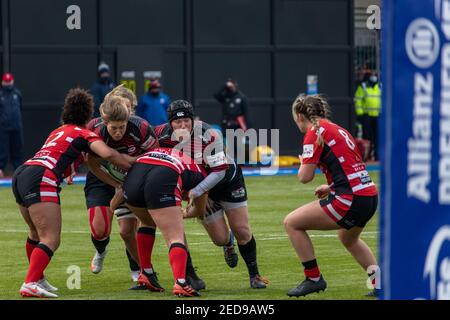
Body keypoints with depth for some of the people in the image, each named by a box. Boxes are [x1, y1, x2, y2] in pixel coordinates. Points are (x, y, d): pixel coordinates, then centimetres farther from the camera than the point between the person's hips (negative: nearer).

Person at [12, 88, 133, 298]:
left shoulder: (60, 131, 31)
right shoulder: (85, 134, 7)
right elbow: (107, 154, -12)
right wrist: (135, 164, 0)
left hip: (21, 174, 9)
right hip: (40, 179, -9)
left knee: (37, 234, 24)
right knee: (51, 240, -12)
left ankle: (38, 279, 33)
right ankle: (30, 284, -26)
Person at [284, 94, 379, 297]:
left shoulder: (315, 132, -6)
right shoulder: (338, 130, 19)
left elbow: (305, 177, -10)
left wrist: (304, 163, 11)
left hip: (350, 201, -9)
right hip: (370, 196, 9)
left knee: (292, 223, 5)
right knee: (348, 239, 38)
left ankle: (313, 278, 7)